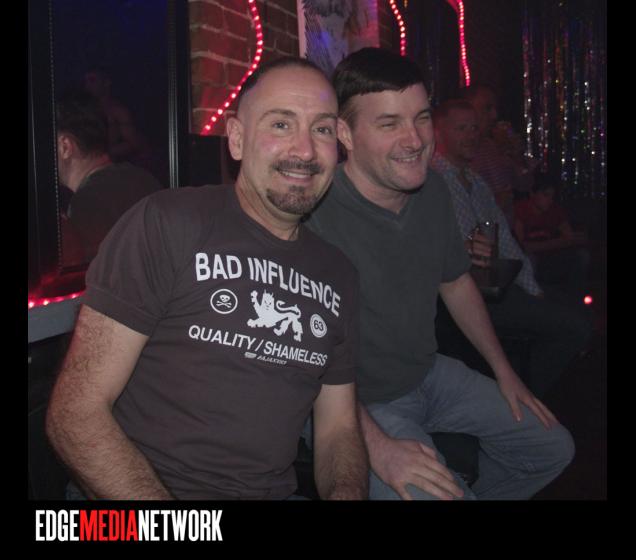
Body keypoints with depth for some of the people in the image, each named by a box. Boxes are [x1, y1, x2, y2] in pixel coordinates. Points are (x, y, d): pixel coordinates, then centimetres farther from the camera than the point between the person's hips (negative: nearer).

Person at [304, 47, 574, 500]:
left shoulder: (432, 190, -3)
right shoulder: (314, 216, -30)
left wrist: (504, 372, 17)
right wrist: (376, 445, -29)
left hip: (429, 374, 7)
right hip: (360, 403, -7)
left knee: (554, 449, 12)